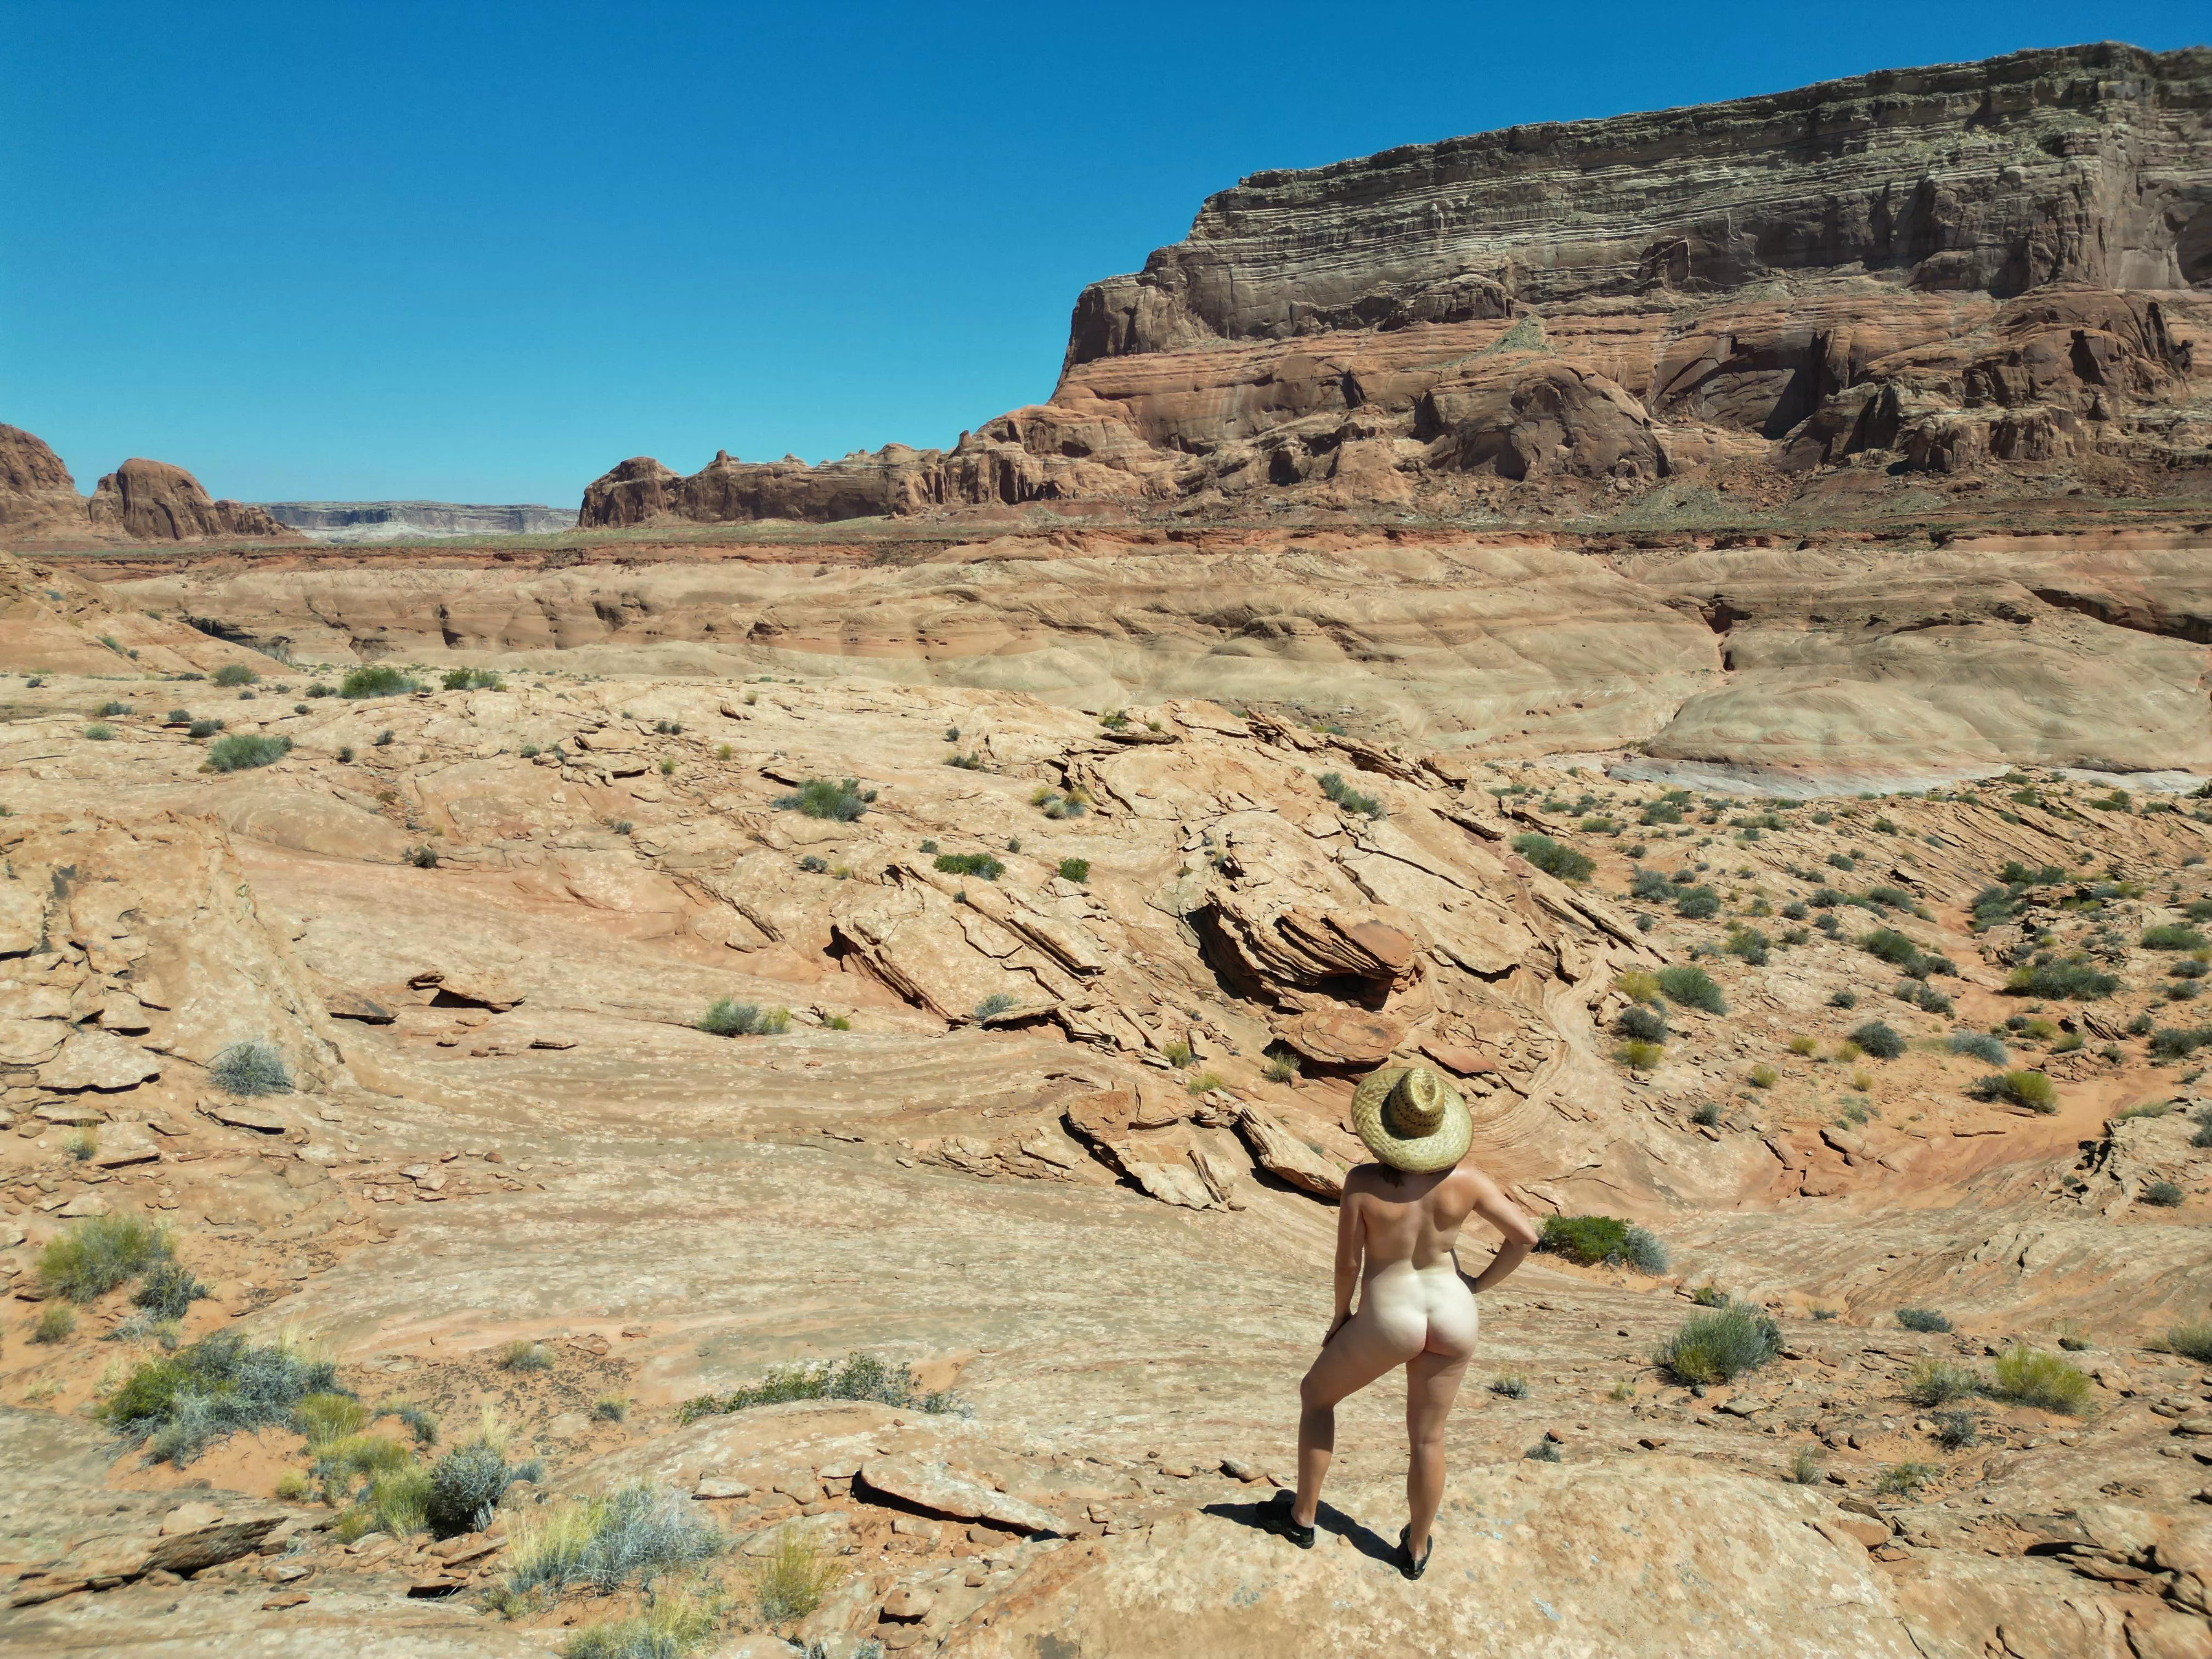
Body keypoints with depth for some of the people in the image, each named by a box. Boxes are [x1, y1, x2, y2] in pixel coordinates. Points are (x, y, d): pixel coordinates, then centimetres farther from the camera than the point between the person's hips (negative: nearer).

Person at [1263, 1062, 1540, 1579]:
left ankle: (1302, 1516, 33)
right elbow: (1526, 1236, -6)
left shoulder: (1364, 1182, -19)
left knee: (1316, 1394, 23)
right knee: (1427, 1437, 21)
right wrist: (1479, 1285, 7)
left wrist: (1340, 1318, 5)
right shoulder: (1463, 1179, -11)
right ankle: (1416, 1549, 37)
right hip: (1450, 1318, 3)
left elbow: (1347, 1262, -12)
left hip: (1388, 1322, -3)